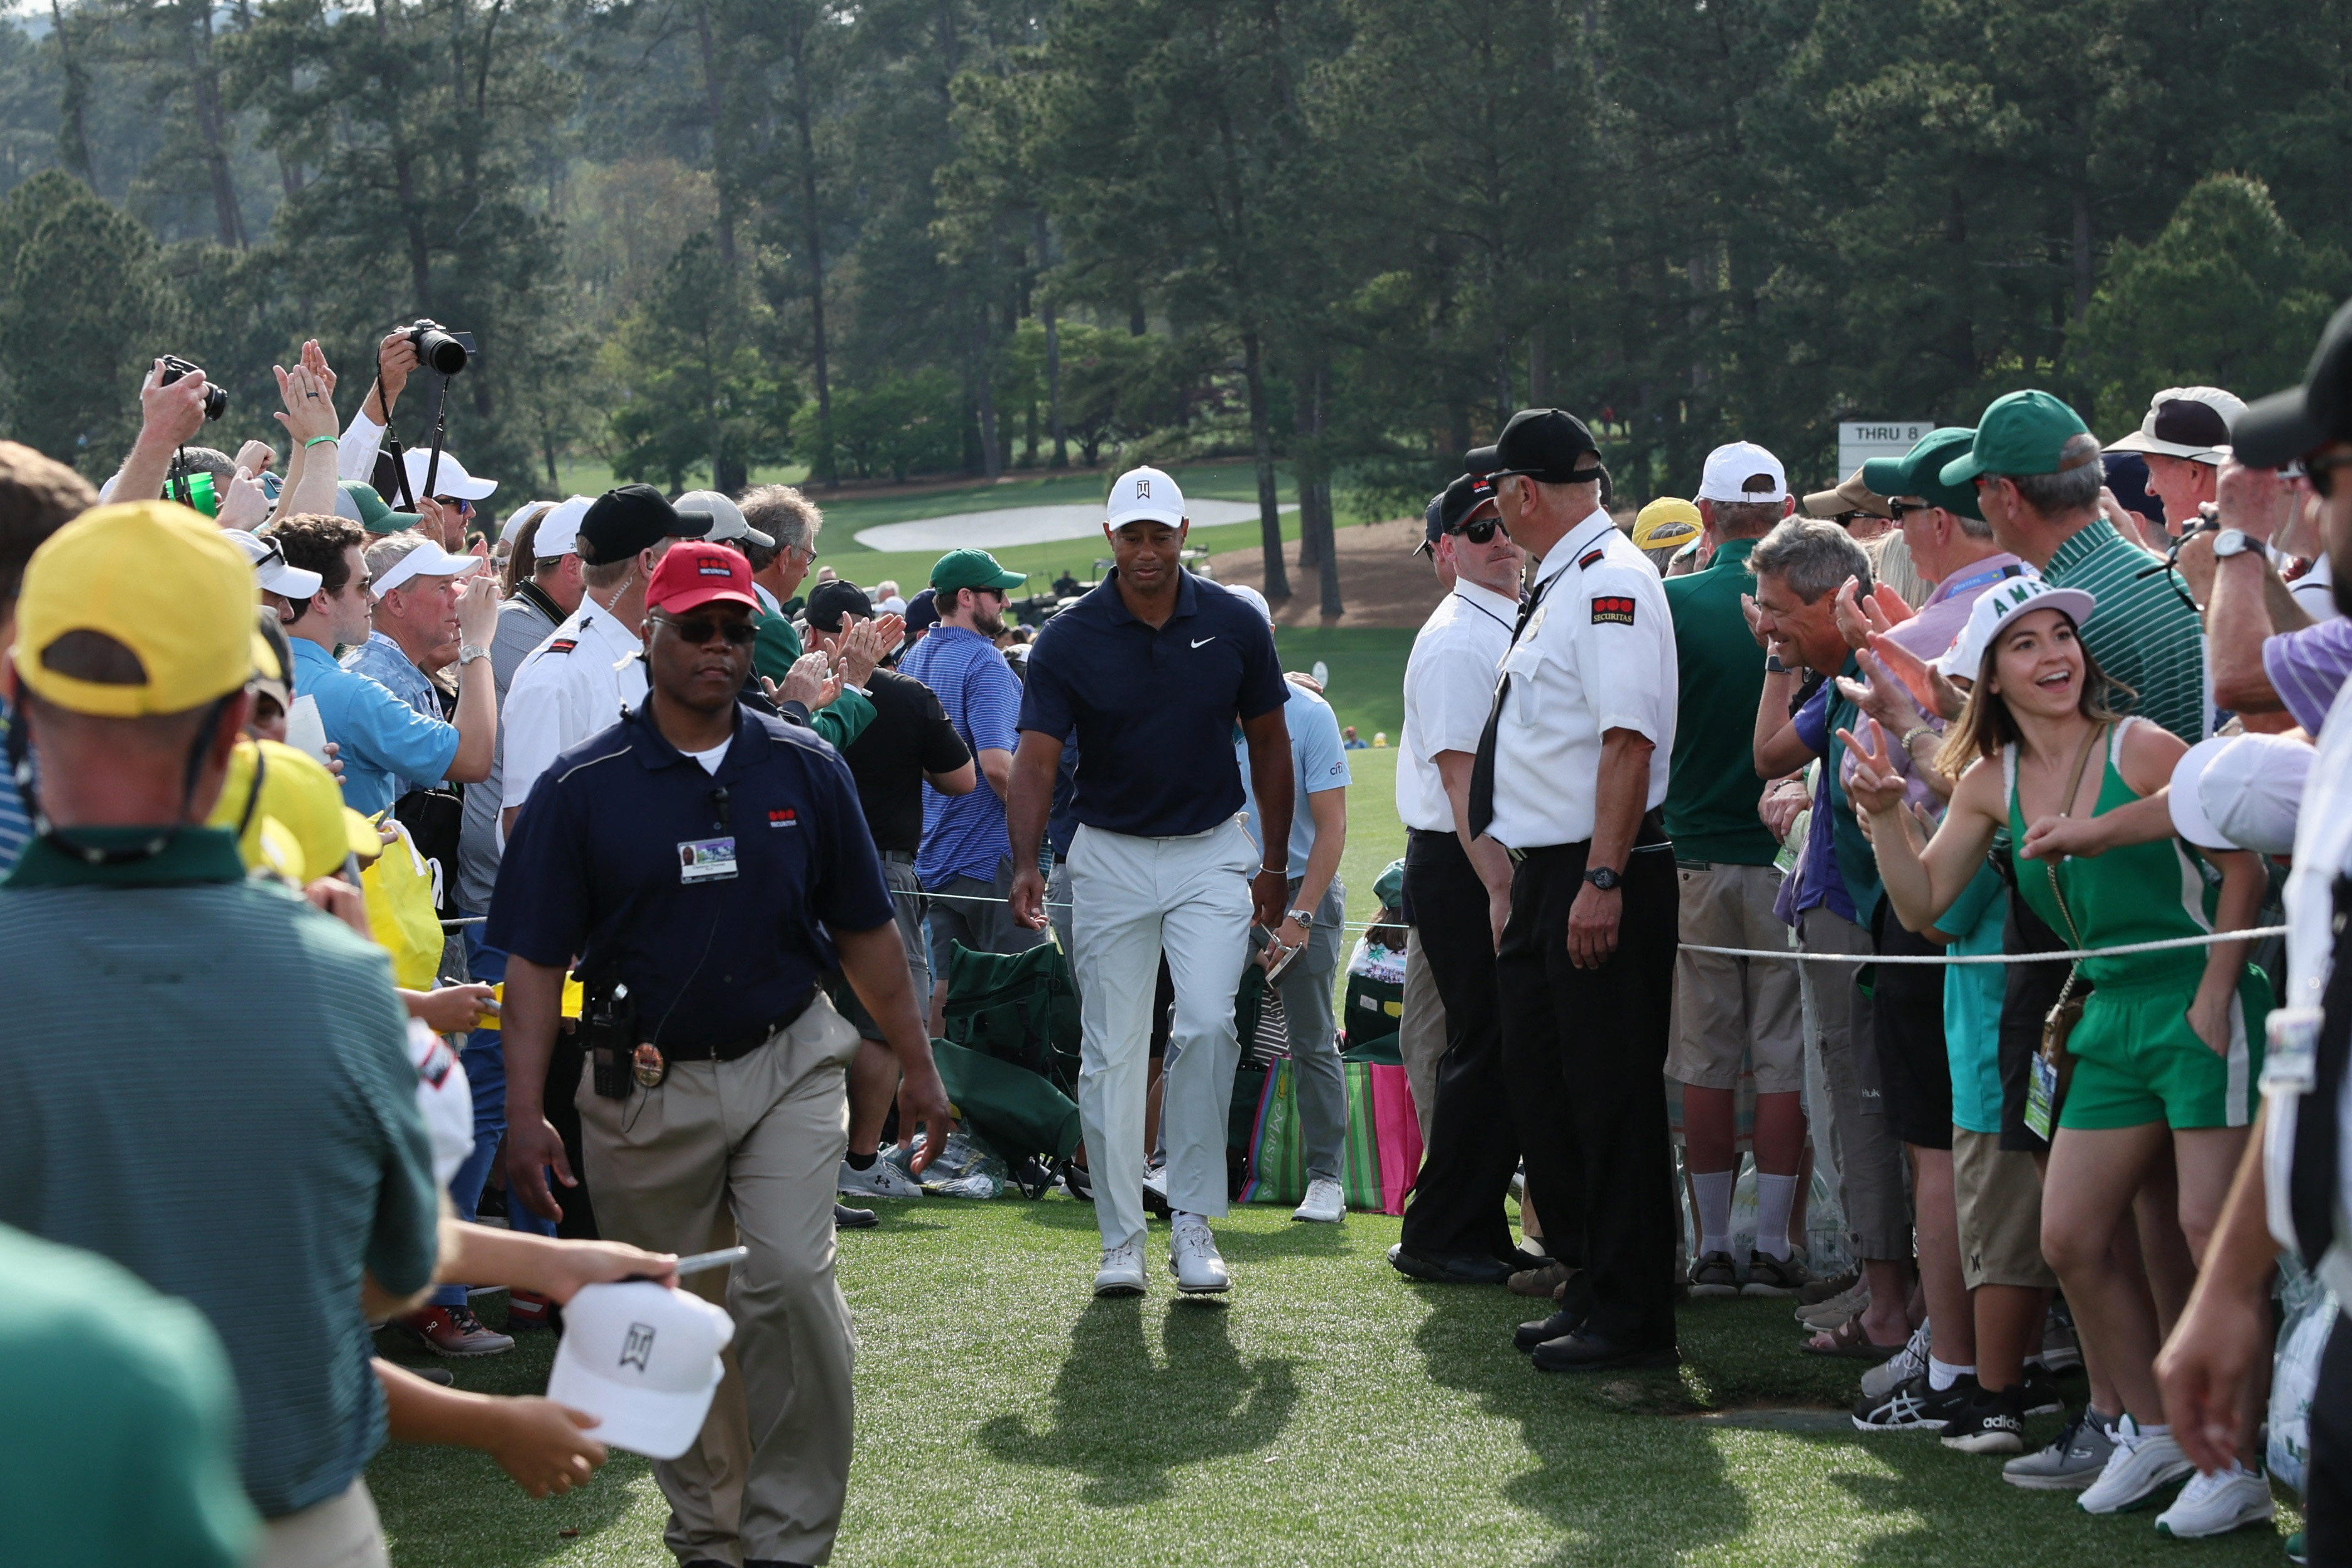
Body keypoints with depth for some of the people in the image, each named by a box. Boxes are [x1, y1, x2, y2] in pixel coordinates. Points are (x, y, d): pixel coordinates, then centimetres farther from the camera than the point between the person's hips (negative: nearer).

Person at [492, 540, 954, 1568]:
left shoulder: (805, 770, 3)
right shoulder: (581, 788, -4)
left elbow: (863, 931, 11)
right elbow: (536, 961, -4)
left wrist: (916, 1064, 11)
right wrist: (525, 1115, -12)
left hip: (788, 1066, 0)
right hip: (647, 1087, 0)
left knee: (791, 1283, -16)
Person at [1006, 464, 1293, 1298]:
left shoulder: (1234, 626, -4)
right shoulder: (1070, 637, -9)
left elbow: (1269, 743, 8)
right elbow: (1037, 757, -14)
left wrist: (1275, 863, 8)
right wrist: (1026, 863, -29)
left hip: (1213, 853, 0)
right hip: (1111, 855, 0)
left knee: (1207, 1025, -17)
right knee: (1112, 1051, 1)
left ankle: (1192, 1223, -7)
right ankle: (1121, 1243, 9)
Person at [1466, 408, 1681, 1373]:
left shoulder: (1609, 581, -15)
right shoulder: (1561, 585, 16)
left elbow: (1629, 737, -23)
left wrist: (1603, 879, -27)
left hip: (1598, 879, -10)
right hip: (1547, 875, 10)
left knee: (1612, 1096, -5)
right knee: (1544, 1085, 15)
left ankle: (1631, 1319, 1)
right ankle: (1595, 1286, 25)